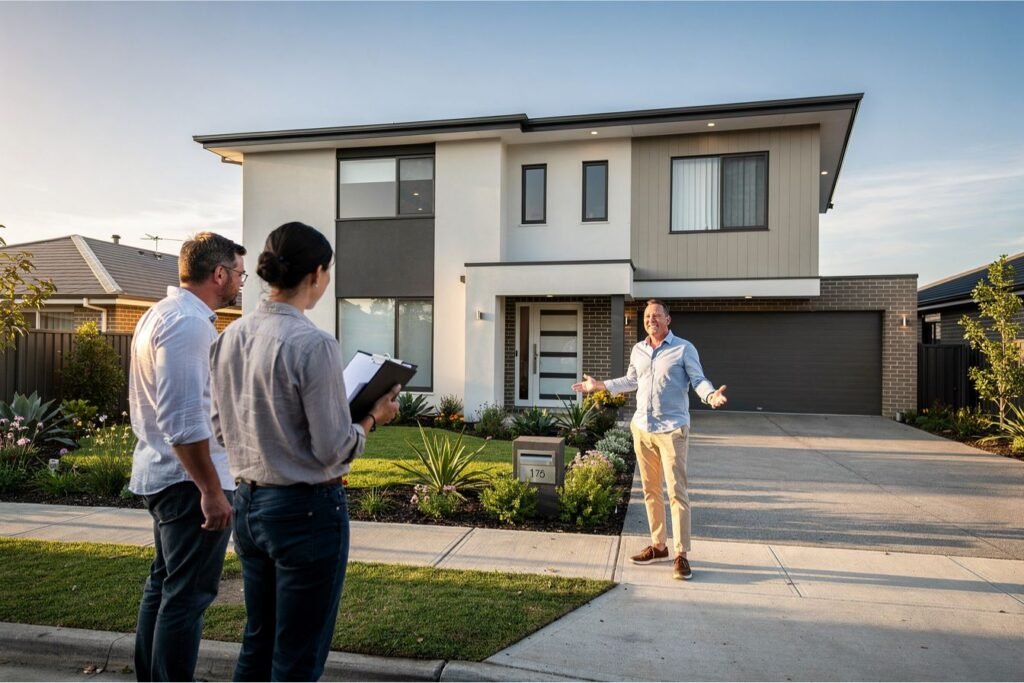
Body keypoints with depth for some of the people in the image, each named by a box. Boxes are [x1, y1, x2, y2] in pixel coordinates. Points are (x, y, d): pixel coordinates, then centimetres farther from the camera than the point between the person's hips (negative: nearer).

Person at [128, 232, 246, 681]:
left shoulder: (160, 314, 13)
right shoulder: (189, 323, -20)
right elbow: (182, 419, -26)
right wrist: (212, 490, -22)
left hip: (161, 474, 11)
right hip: (190, 479, -11)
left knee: (164, 583, 20)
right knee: (188, 594, -1)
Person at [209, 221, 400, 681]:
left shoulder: (231, 337, 2)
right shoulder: (313, 343, -20)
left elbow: (221, 427, 12)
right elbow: (333, 450, -18)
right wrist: (373, 417, -2)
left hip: (248, 503, 8)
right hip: (306, 509, -8)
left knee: (257, 643, 23)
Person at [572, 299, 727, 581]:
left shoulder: (684, 349, -5)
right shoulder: (638, 350, 12)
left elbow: (698, 380, -8)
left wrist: (712, 395, -29)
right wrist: (598, 385, 23)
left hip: (672, 430, -6)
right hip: (641, 428, 6)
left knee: (676, 492, -6)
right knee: (650, 491, 12)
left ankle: (681, 554, 0)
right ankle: (658, 546, 24)